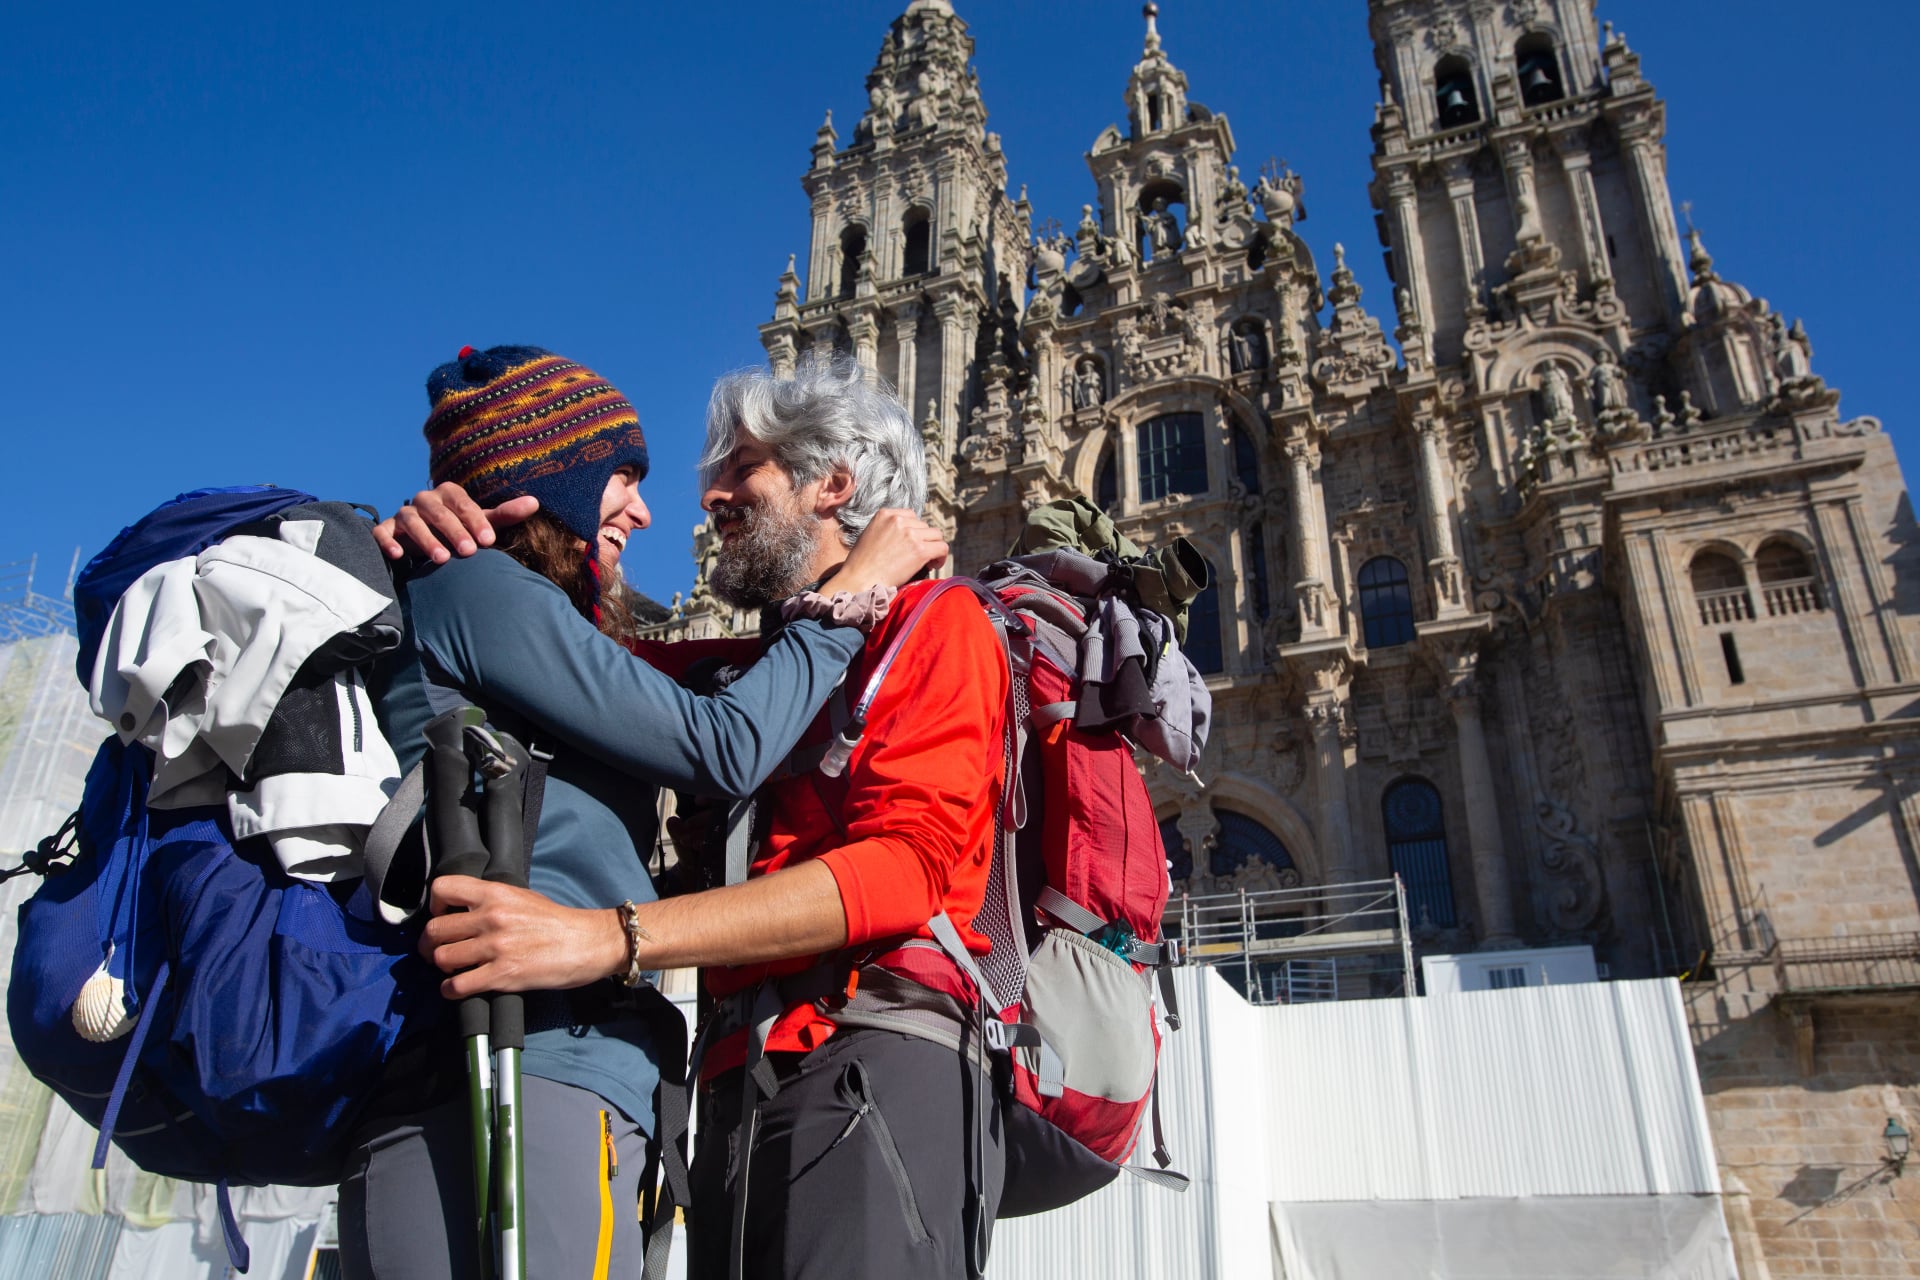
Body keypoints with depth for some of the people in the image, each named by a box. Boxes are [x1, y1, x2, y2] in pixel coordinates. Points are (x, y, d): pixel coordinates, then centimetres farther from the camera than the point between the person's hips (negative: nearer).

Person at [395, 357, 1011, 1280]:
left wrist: (607, 937, -21)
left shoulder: (936, 620, 3)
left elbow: (907, 860, -12)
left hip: (881, 1063, -6)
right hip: (742, 1086, 6)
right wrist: (468, 554, -4)